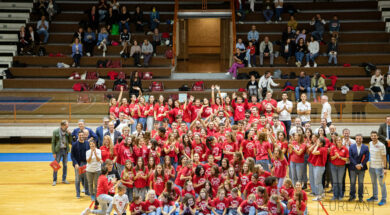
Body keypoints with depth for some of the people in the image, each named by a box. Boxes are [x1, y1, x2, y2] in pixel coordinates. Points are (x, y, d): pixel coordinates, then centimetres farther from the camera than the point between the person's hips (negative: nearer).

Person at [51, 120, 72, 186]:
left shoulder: (67, 132, 3)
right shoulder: (56, 132, -7)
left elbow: (70, 142, 3)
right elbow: (53, 142, -4)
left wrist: (69, 134, -10)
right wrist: (53, 152, -9)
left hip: (65, 150, 4)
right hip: (58, 150, -3)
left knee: (65, 165, 9)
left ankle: (64, 179, 21)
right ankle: (54, 180, 8)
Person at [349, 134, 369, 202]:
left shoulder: (365, 147, 0)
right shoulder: (351, 147, 2)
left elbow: (367, 157, -5)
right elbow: (350, 157, -4)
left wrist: (361, 165, -14)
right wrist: (356, 165, -13)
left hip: (362, 168, -1)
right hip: (353, 168, 1)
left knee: (361, 183, 5)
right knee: (352, 182, 6)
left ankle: (360, 197, 14)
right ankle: (352, 196, 16)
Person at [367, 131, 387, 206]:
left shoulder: (381, 145, -15)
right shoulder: (370, 143, 4)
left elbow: (384, 157, -12)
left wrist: (384, 168, -14)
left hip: (379, 167, -7)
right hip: (371, 167, 7)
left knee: (382, 184, 1)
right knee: (373, 183, 18)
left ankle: (383, 199, 8)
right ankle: (375, 197, 32)